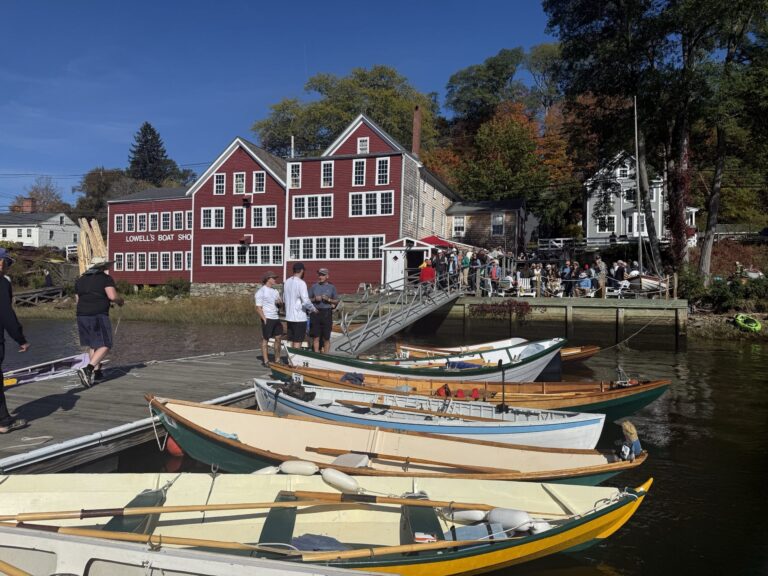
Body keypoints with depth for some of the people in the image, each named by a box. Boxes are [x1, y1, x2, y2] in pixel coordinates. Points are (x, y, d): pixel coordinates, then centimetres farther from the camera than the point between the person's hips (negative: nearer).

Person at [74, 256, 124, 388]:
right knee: (104, 346, -4)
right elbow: (112, 296, -16)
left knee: (91, 345, 19)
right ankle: (88, 369, -21)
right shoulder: (106, 278, -4)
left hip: (82, 315, 7)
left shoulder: (80, 280, 14)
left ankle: (96, 371, 25)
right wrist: (120, 301, 5)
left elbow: (77, 300, 18)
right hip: (99, 316, -7)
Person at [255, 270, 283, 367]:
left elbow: (281, 304, 17)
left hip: (277, 318, 7)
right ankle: (265, 361, 5)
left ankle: (277, 360, 16)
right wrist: (265, 320, -18)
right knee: (265, 339, 0)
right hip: (268, 319, -7)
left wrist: (279, 302, -6)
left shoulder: (275, 291, 15)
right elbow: (258, 308, -11)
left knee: (278, 338, 7)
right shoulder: (261, 292, -6)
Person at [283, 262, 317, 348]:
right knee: (298, 341, -2)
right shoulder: (301, 283, -15)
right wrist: (313, 309, -3)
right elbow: (306, 301, -19)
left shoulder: (287, 282, 8)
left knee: (291, 340, 13)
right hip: (299, 317, -7)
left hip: (289, 316, 7)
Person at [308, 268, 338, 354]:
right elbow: (308, 299, 12)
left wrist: (328, 300, -9)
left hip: (327, 313, -1)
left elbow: (336, 301, 8)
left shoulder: (331, 287, 6)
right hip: (315, 312, 1)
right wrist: (315, 299, -7)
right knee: (316, 337, 3)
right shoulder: (314, 286, 9)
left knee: (326, 337, 2)